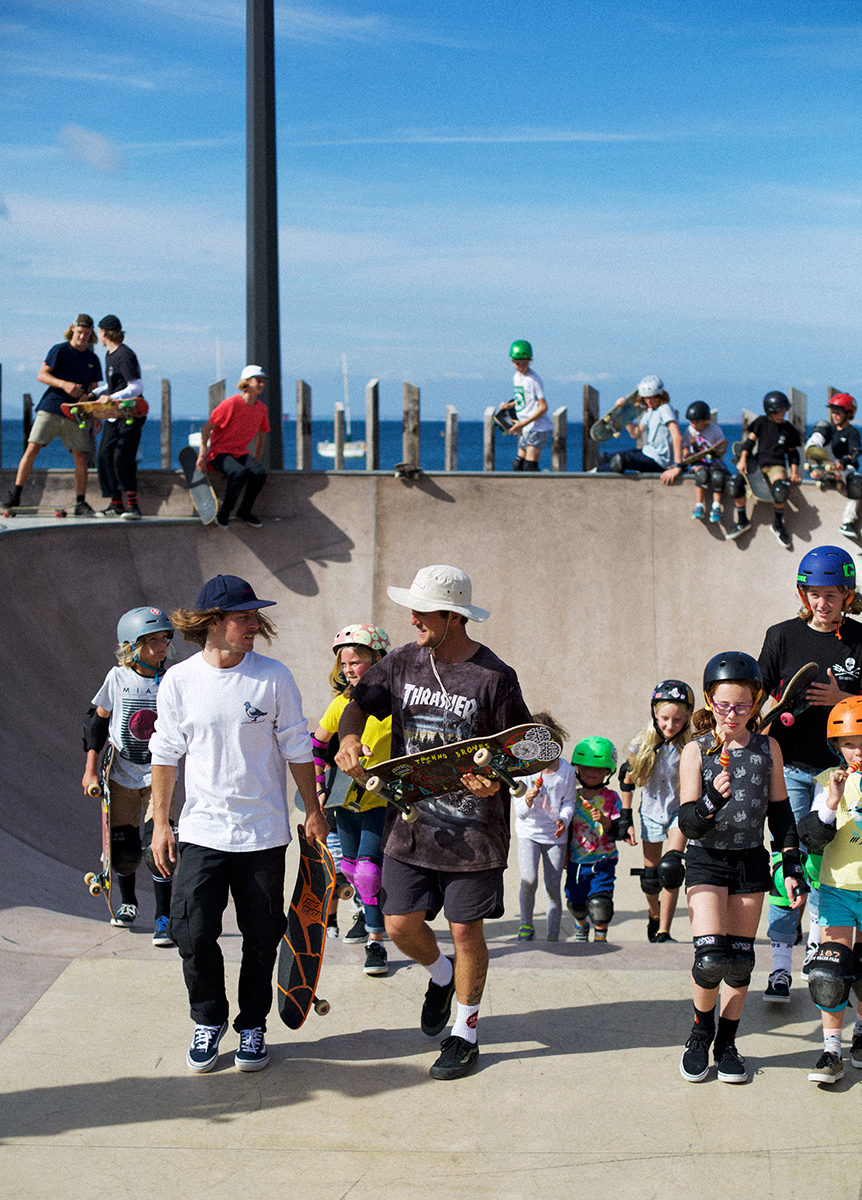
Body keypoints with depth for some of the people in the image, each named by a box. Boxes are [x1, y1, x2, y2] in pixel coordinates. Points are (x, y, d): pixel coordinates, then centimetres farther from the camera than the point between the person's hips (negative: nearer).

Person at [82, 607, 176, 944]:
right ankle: (128, 903, 33)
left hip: (158, 773, -1)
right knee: (124, 851, 3)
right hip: (122, 774, 1)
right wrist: (90, 770, 0)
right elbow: (96, 720, 3)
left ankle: (163, 919, -2)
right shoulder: (118, 678, -6)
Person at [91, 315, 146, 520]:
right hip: (114, 416, 10)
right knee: (104, 456, 5)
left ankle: (133, 506, -20)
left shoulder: (125, 356, -15)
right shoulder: (110, 355, 15)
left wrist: (112, 398, -27)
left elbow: (137, 387, -20)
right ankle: (116, 505, 11)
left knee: (122, 457, -20)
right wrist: (93, 394, 15)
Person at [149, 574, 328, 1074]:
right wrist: (161, 823, 5)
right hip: (201, 831, 0)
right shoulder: (179, 681, -3)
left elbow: (297, 748, 3)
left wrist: (313, 810, 5)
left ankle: (253, 1024, 26)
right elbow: (166, 754, 6)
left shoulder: (274, 676, -6)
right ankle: (209, 1020, 20)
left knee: (262, 937, 7)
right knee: (193, 934, -3)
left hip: (263, 831, 0)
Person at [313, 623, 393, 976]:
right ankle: (368, 911, 46)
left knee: (369, 868, -17)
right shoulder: (341, 704, 0)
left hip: (382, 801, -6)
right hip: (347, 799, 6)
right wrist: (319, 787, 7)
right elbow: (316, 746, 12)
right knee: (351, 865, 19)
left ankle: (376, 941, -7)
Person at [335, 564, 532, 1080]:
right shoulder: (403, 663, 2)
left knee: (466, 932, 5)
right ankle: (441, 975, 38)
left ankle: (466, 1033, 23)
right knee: (402, 925, 4)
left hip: (473, 830, -4)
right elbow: (359, 704, 11)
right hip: (410, 823, 4)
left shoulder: (494, 677, -11)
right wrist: (350, 737, -11)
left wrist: (497, 780, -26)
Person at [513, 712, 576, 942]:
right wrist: (527, 801, -32)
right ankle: (526, 925, 2)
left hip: (555, 835, 1)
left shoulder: (566, 771, -8)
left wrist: (564, 819, -18)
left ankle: (553, 936, 16)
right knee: (529, 880, -21)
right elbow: (520, 812, -9)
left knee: (553, 888, 2)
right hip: (528, 831, -1)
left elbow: (569, 801, 3)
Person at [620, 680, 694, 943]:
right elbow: (628, 778, 1)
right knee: (650, 878, 10)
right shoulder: (642, 744, -14)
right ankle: (654, 914, 42)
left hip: (679, 811, -2)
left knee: (670, 869, -21)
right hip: (652, 811, 2)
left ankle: (663, 932, -11)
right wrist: (625, 816, 3)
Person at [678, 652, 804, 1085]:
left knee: (740, 960, 5)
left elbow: (780, 812, 9)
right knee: (710, 958, -14)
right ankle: (701, 1031, 12)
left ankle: (727, 1042, 21)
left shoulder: (768, 749, 1)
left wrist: (792, 867, 4)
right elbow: (687, 821, -11)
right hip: (706, 860, -3)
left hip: (751, 862, 3)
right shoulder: (696, 751, -8)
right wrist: (712, 800, -31)